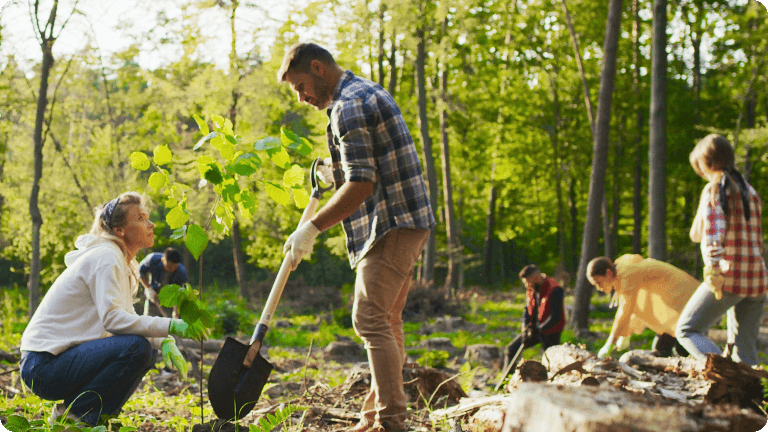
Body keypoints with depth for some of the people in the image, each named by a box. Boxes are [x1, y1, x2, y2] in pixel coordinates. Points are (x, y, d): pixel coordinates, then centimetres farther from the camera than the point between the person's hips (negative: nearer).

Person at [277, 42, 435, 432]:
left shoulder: (348, 106, -14)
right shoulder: (369, 92, 19)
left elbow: (361, 185, -22)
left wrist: (313, 227, -18)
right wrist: (336, 174, 16)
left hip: (391, 225, -11)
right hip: (407, 223, 11)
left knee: (371, 320, -12)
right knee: (386, 322, 12)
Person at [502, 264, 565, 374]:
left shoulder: (555, 291, -22)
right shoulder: (531, 290, 2)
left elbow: (555, 318, -24)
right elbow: (527, 311, 6)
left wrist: (538, 330, -26)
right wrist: (525, 328, -11)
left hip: (550, 333, -7)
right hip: (534, 329, 7)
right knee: (511, 349, 5)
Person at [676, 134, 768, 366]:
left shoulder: (714, 190, -6)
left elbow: (713, 233, -20)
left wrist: (713, 271, -27)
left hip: (729, 278, -7)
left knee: (687, 330, 2)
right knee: (745, 350, 12)